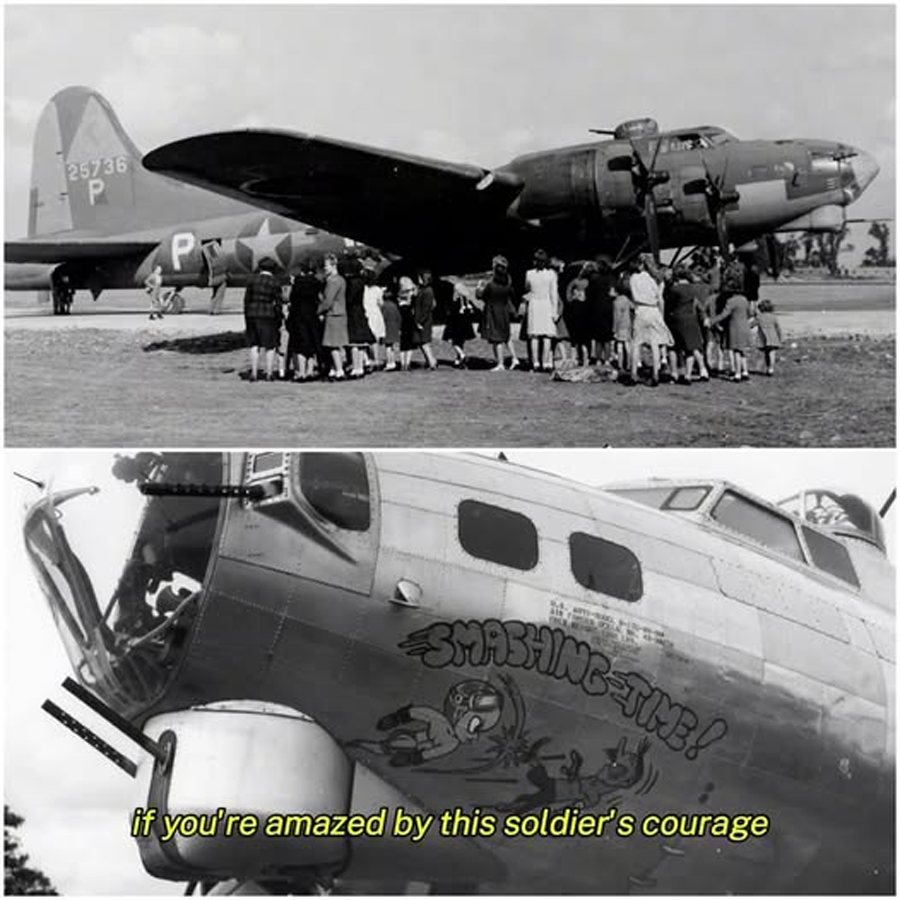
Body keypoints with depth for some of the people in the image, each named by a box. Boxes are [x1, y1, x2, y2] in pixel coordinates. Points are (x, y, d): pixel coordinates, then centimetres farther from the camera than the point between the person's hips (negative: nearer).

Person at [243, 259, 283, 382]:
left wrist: (247, 316, 12)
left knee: (254, 345, 11)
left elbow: (247, 299, 5)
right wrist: (279, 320, 2)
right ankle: (269, 374, 7)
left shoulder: (252, 280, 3)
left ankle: (254, 373, 9)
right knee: (270, 346, 6)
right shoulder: (274, 283, -6)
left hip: (252, 315, 3)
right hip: (268, 316, -3)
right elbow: (278, 303, -6)